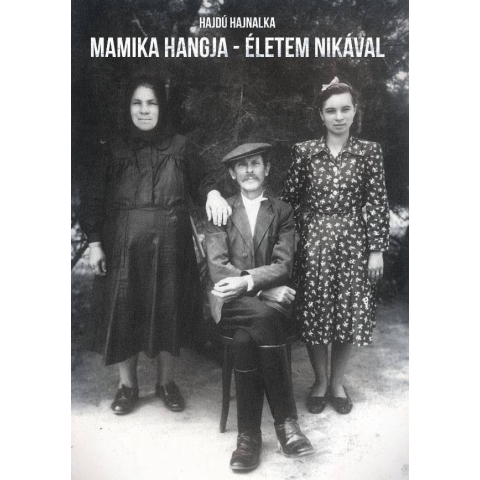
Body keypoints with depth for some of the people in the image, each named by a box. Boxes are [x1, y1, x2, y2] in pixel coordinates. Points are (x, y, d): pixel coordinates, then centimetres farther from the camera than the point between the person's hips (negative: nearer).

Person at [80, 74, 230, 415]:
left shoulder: (179, 146, 3)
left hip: (169, 246, 0)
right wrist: (94, 242, -3)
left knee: (168, 311, 8)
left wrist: (212, 193, -14)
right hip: (123, 246, 0)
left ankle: (167, 381, 27)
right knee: (123, 312, 5)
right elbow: (95, 199, 3)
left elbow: (198, 182, 9)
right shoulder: (114, 149, 3)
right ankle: (127, 384, 25)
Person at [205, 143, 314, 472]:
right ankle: (286, 420, -24)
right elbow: (218, 268, -3)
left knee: (245, 339, -32)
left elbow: (283, 266, -1)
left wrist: (248, 281, -20)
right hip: (231, 303, 0)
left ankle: (249, 435, -19)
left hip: (271, 303, 0)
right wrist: (267, 289, -14)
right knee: (264, 316, -33)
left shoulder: (283, 212, 11)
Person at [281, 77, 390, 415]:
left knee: (349, 313, 6)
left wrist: (377, 249, -4)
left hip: (353, 242, 0)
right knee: (315, 314, 5)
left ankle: (338, 383, 28)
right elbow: (290, 198, 4)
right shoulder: (305, 151, 2)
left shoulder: (369, 152, 2)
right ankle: (320, 382, 27)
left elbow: (378, 203, 0)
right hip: (314, 242, 0)